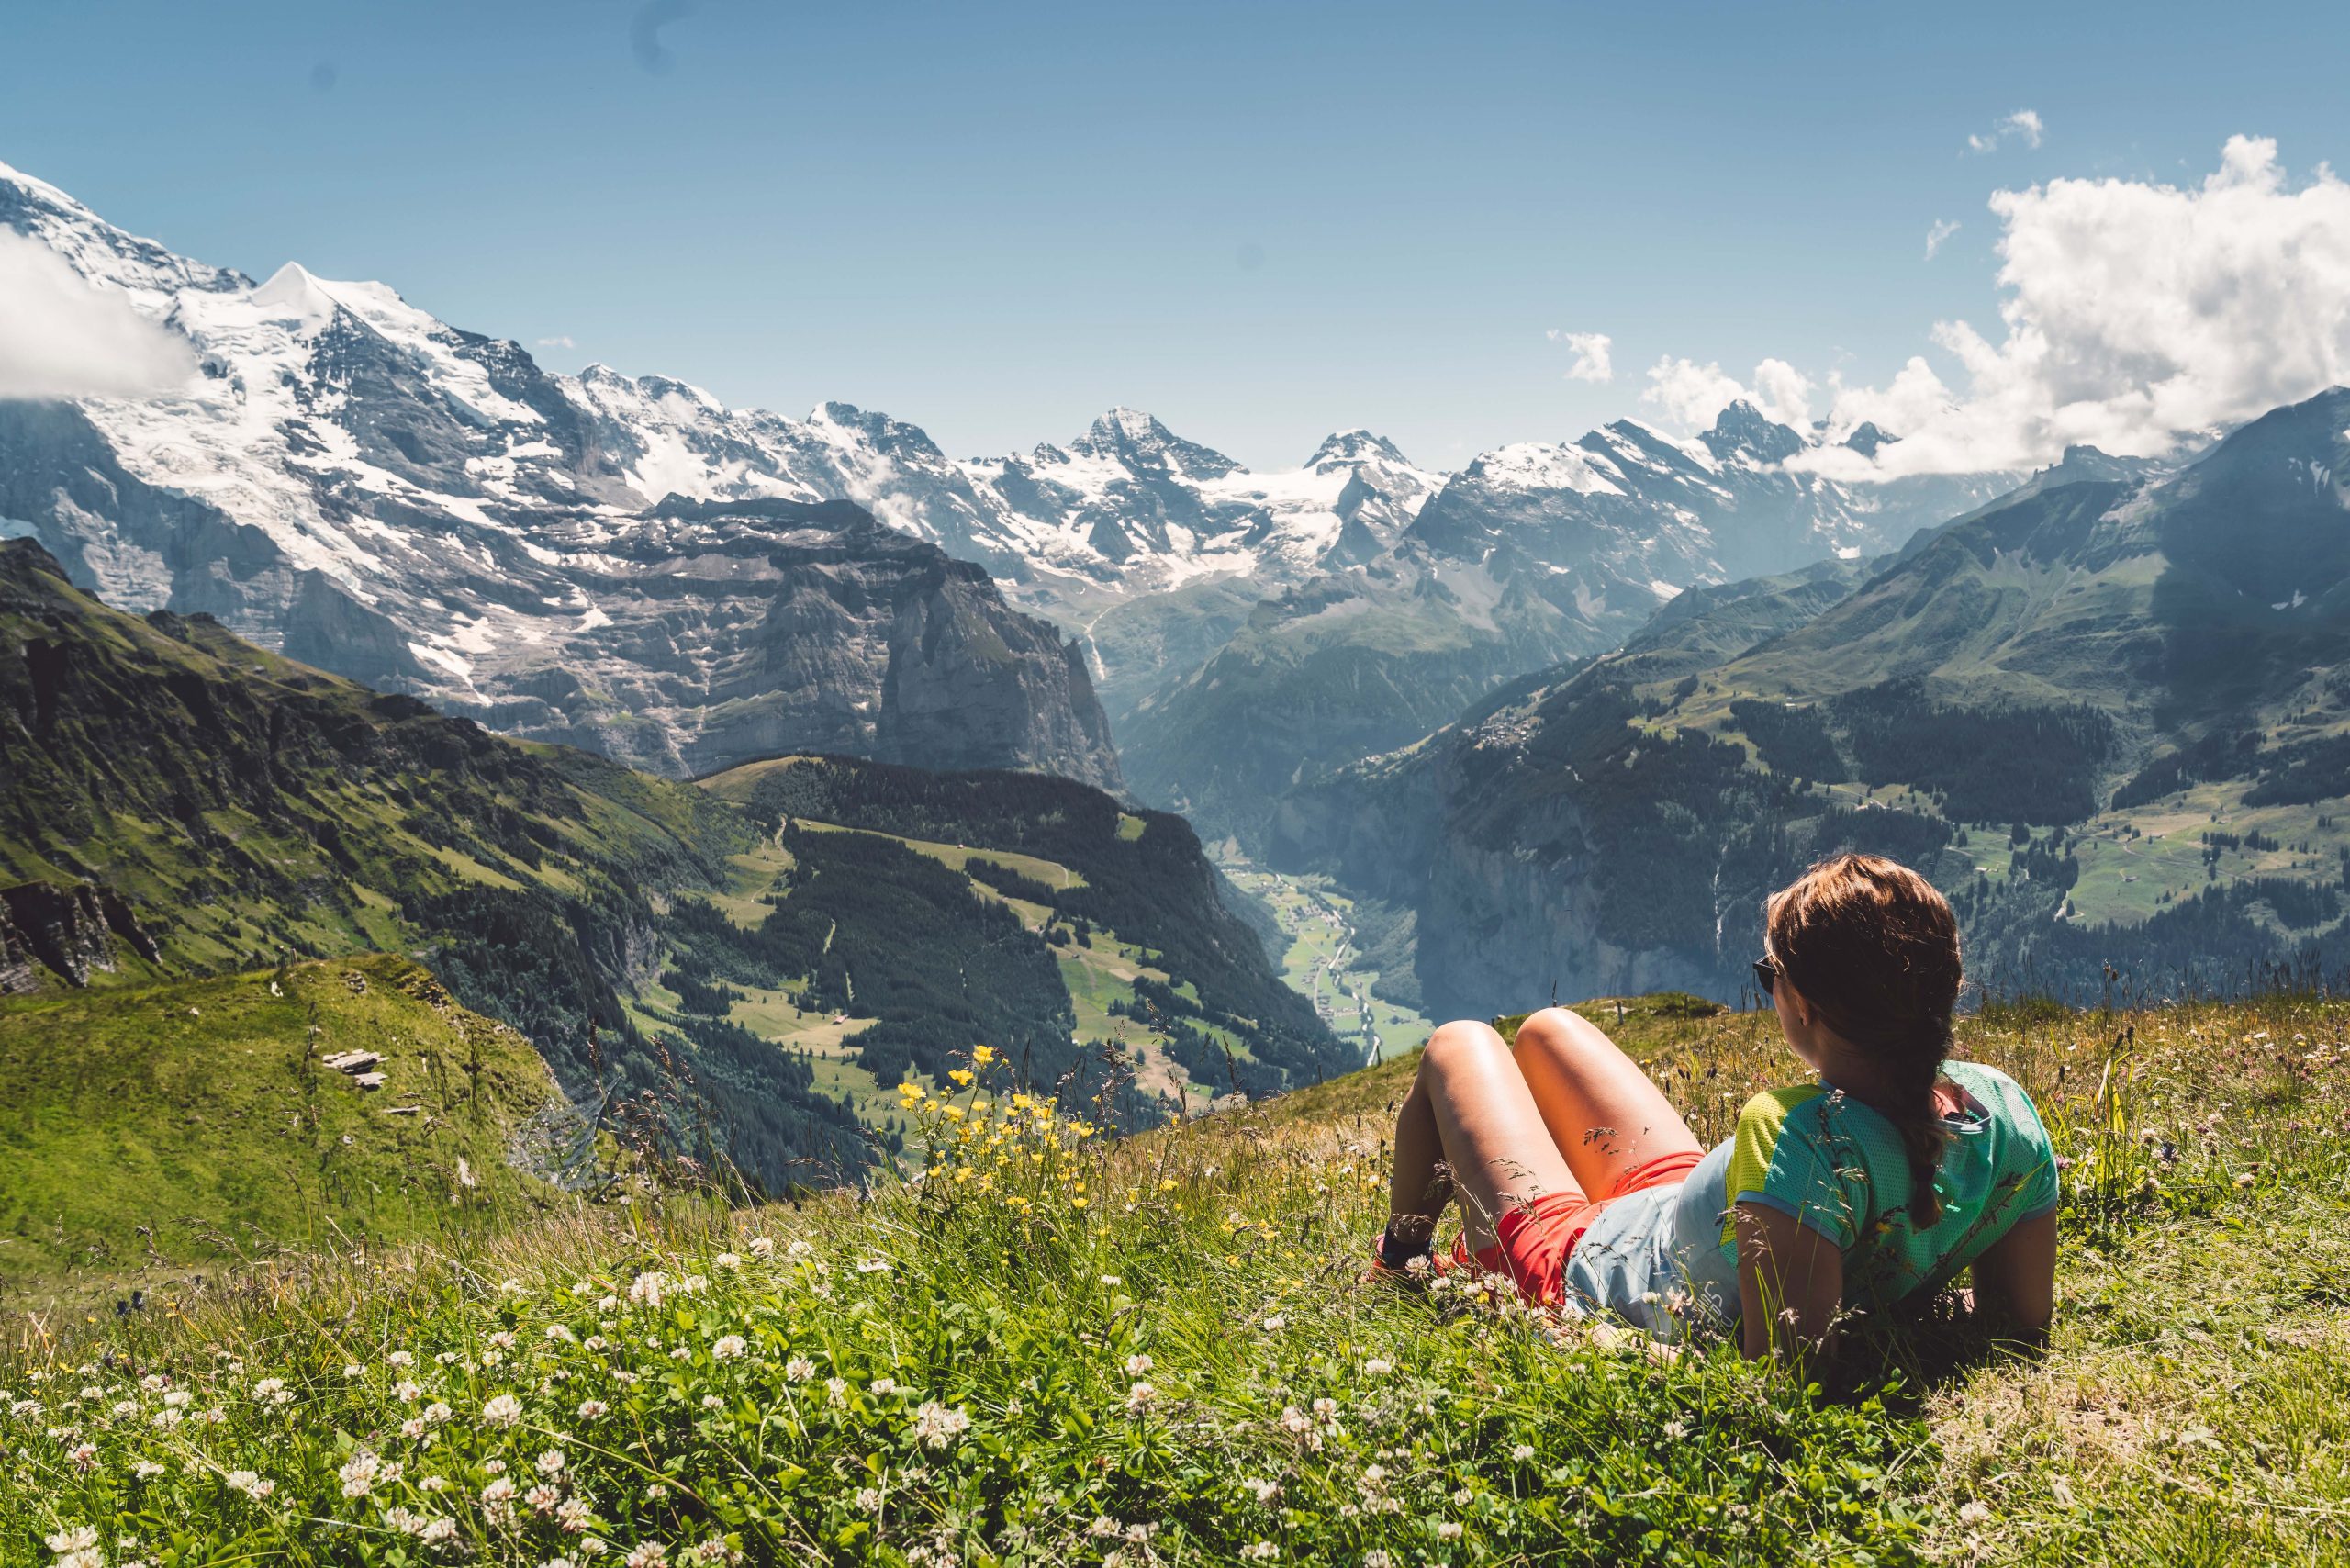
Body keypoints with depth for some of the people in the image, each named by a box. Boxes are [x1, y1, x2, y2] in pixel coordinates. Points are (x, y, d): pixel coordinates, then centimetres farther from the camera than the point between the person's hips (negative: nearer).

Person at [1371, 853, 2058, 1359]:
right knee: (1545, 1029, 30)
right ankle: (1464, 1252, 56)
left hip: (1577, 1276, -7)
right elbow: (2025, 1316, -12)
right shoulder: (2003, 1109, -24)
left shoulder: (1801, 1135, -45)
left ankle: (1399, 1264, 48)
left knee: (1457, 1044, 21)